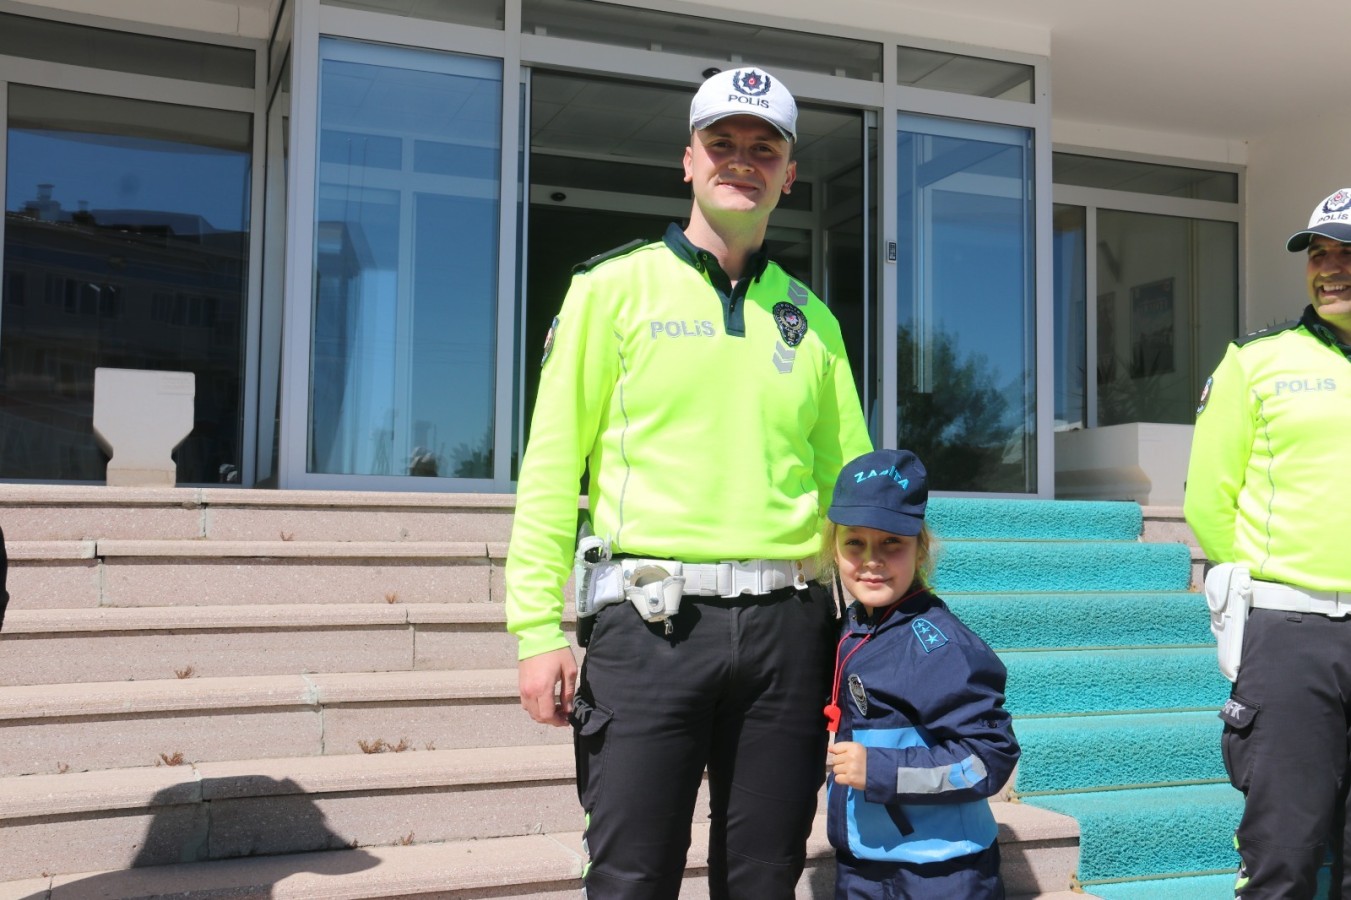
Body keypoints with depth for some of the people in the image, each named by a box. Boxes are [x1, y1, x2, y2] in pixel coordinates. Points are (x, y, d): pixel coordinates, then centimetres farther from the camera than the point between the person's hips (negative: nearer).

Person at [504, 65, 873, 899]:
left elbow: (850, 479, 15)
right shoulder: (616, 287, 4)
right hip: (651, 617, -3)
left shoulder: (811, 318, 14)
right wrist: (539, 629, -7)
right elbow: (551, 468, -1)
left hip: (786, 624, 4)